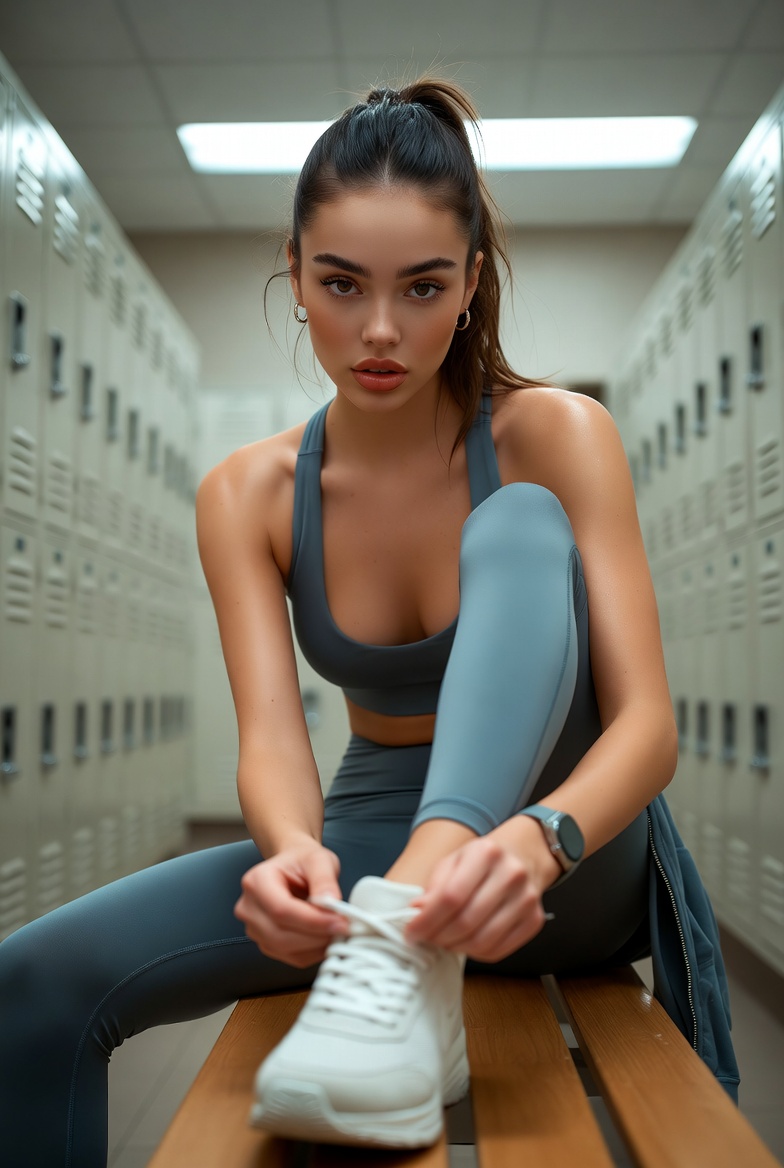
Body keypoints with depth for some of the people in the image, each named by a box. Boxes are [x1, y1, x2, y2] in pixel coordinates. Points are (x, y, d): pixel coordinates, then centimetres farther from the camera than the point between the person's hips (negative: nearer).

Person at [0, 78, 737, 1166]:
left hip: (570, 853, -1)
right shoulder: (247, 496, -5)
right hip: (376, 847, 2)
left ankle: (407, 965, -42)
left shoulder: (554, 436, -13)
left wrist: (535, 840, -41)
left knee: (519, 525, -29)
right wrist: (292, 849, -39)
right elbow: (270, 736, -16)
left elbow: (647, 720, -20)